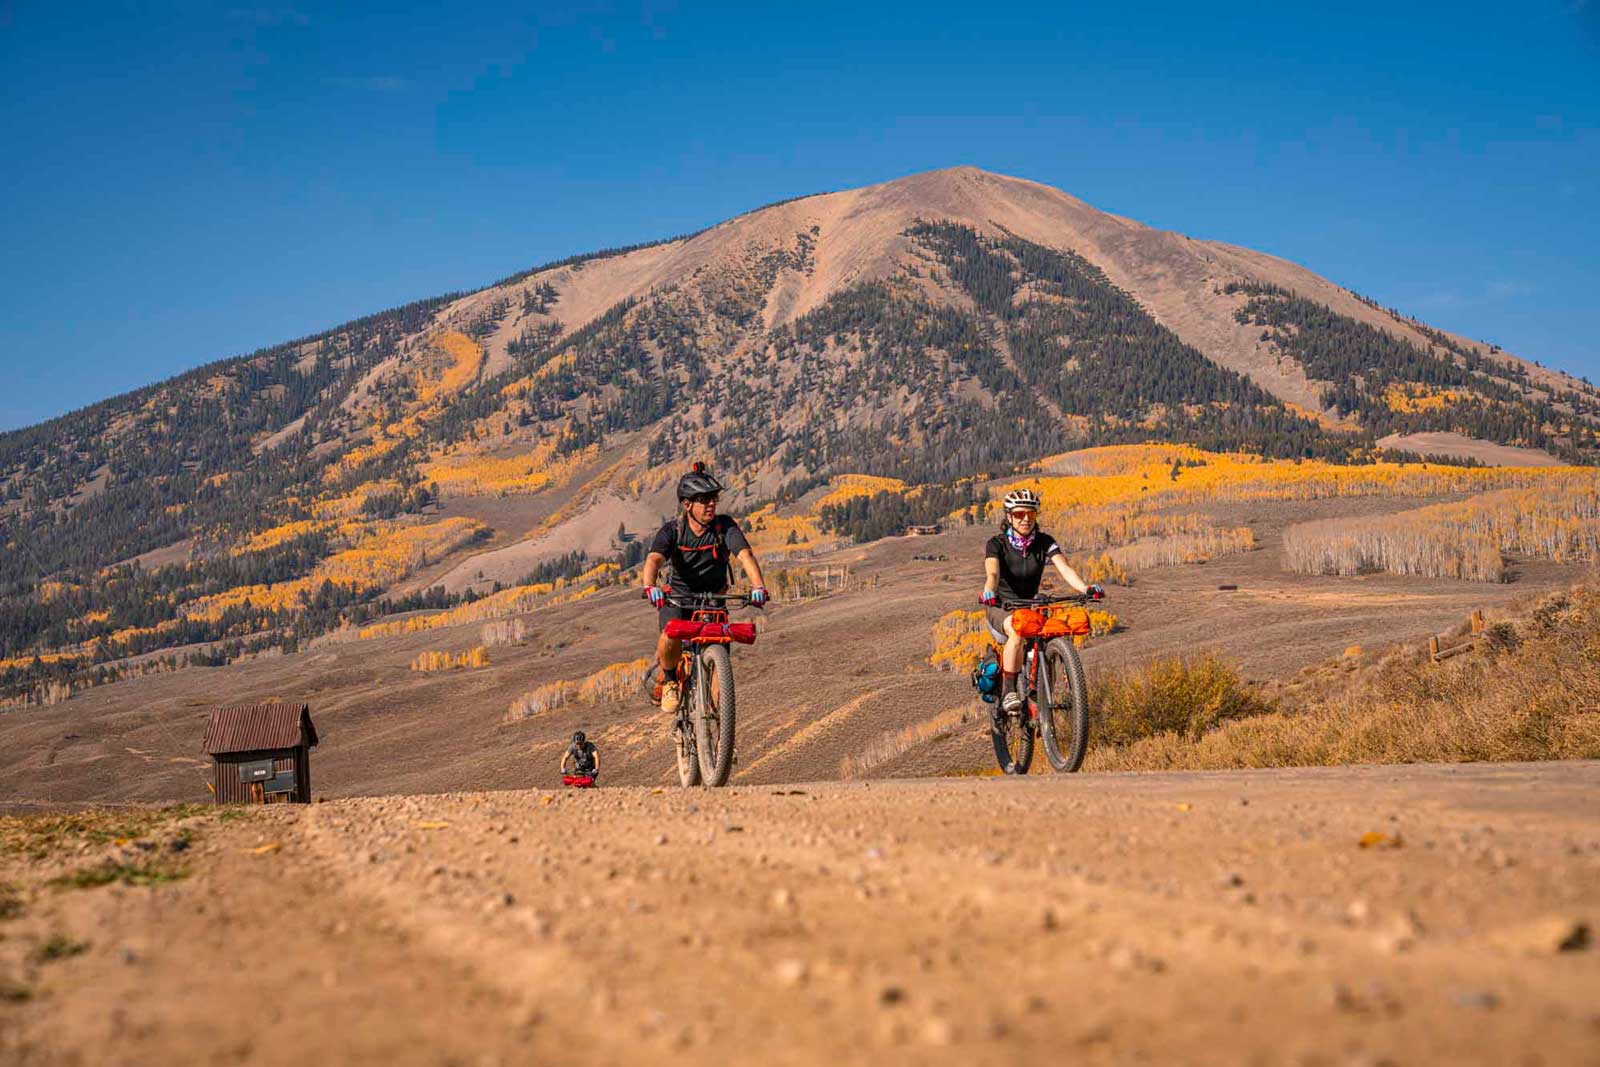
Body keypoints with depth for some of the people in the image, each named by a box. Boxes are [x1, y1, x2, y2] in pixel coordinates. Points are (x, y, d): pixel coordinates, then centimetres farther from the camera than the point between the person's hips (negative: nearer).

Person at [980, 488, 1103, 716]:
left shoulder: (1044, 542, -5)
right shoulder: (996, 544, -12)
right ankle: (1008, 691, -29)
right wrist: (989, 593, -54)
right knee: (1018, 631, -37)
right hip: (1001, 607, -3)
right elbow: (993, 572, -30)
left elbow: (1064, 568, -20)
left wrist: (1085, 588, -40)